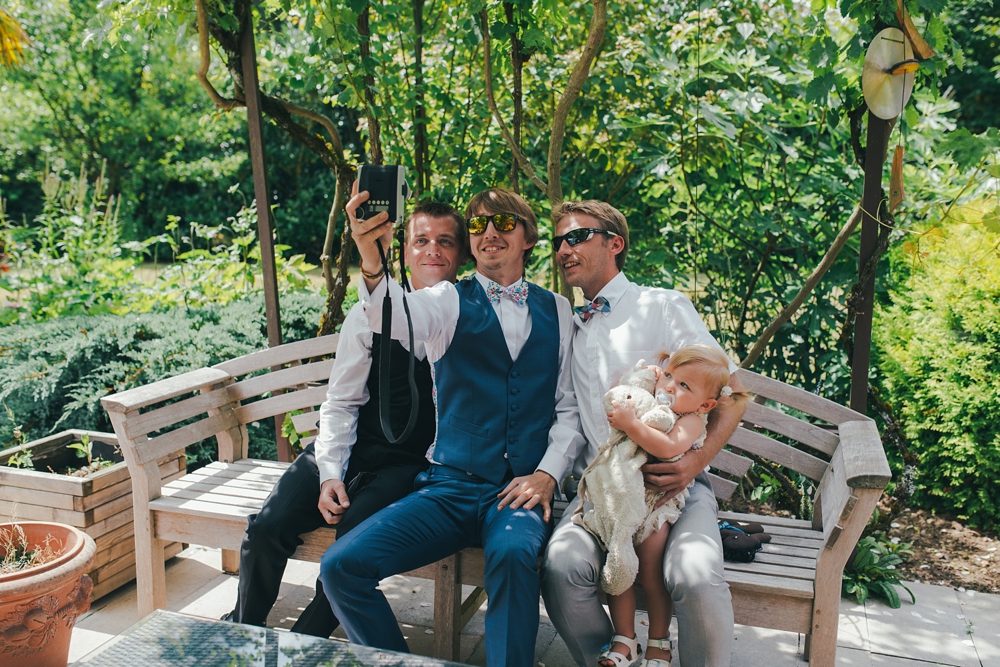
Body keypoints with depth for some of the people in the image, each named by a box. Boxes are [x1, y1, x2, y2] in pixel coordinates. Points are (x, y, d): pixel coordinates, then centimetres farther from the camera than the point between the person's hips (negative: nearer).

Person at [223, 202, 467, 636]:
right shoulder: (368, 315, 2)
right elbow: (341, 403, 3)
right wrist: (330, 475, -9)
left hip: (413, 464, -2)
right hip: (350, 449, 3)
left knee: (355, 532, -30)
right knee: (267, 527, -16)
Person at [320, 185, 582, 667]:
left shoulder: (558, 311, 11)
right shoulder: (450, 300, 4)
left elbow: (571, 406, 11)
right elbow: (397, 319, -20)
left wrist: (548, 473, -5)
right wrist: (372, 264, -41)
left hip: (523, 492, 0)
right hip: (449, 487, 1)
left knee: (513, 554, -35)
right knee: (341, 565, -16)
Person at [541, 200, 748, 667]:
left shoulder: (663, 306, 5)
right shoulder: (568, 328, 18)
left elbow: (731, 392, 2)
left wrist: (696, 461, -14)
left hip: (671, 482, -2)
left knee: (695, 577, -31)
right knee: (562, 568, -27)